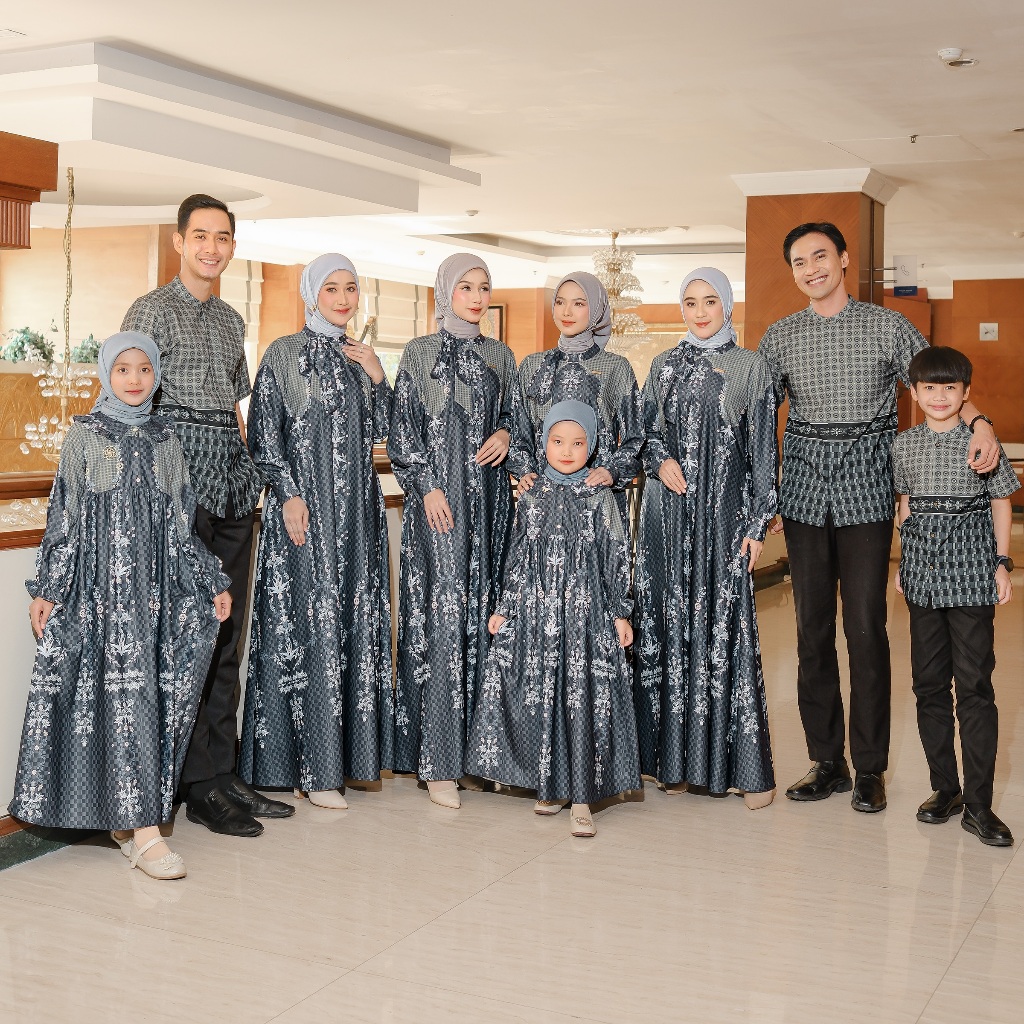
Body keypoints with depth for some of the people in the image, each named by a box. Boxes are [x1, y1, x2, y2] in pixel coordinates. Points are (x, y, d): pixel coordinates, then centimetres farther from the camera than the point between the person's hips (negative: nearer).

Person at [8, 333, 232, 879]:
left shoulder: (164, 440, 12)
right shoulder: (84, 436, 3)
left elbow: (180, 524, 14)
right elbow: (64, 517, 0)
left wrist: (212, 584, 12)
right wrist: (47, 589, -4)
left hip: (154, 587, 4)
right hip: (99, 586, -4)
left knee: (150, 693, 1)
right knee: (126, 694, -10)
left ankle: (126, 816, 13)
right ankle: (143, 829, -9)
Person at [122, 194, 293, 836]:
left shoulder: (231, 320, 20)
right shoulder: (152, 311, 0)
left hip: (234, 481, 7)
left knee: (227, 631, 8)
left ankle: (224, 771, 14)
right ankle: (201, 785, -1)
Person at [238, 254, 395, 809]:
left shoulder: (358, 357, 14)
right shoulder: (284, 354, -2)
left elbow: (378, 431, 14)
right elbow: (264, 434, -6)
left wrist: (377, 378, 0)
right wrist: (288, 494, -15)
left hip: (356, 506, 6)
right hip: (305, 504, -6)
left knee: (354, 618, 7)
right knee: (308, 622, -6)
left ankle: (348, 748, 16)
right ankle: (313, 768, -1)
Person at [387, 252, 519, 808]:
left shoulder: (499, 355, 13)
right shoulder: (420, 352, 3)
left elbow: (513, 413, 19)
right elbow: (403, 428, -1)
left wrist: (505, 434, -3)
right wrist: (426, 487, -10)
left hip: (487, 496, 4)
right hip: (438, 494, -4)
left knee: (482, 611, 3)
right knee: (442, 612, -9)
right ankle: (438, 759, -5)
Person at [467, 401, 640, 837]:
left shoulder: (601, 498, 2)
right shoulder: (531, 498, 7)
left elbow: (616, 559, 3)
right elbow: (516, 559, 10)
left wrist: (620, 613, 0)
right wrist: (503, 609, 8)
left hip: (586, 614, -2)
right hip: (535, 613, 2)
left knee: (584, 699, -5)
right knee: (540, 699, 4)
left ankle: (581, 799, 2)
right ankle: (551, 786, 20)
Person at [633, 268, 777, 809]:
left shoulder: (750, 368, 3)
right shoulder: (663, 366, 12)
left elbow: (763, 451, 1)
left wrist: (757, 524, -5)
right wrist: (660, 462, -6)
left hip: (723, 512, -3)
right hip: (667, 511, 3)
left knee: (725, 627, -6)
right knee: (668, 623, 2)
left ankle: (742, 763, 1)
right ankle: (676, 756, 11)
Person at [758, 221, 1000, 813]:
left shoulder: (888, 327, 4)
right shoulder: (780, 338, 10)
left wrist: (980, 423, -19)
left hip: (866, 488, -2)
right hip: (804, 489, 3)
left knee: (866, 627, -4)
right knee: (812, 627, 5)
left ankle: (870, 767, 6)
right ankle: (827, 761, 16)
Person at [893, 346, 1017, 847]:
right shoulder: (904, 445, 8)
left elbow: (1001, 503, 4)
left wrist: (1002, 562, -2)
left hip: (970, 568, -4)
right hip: (923, 571, 4)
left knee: (974, 684, -4)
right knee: (929, 683, 8)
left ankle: (977, 802, 1)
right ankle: (944, 787, 21)